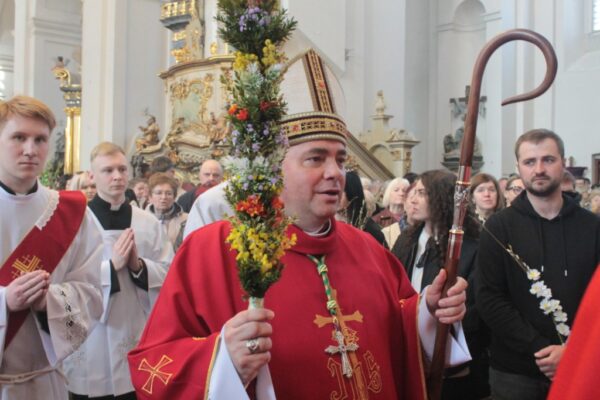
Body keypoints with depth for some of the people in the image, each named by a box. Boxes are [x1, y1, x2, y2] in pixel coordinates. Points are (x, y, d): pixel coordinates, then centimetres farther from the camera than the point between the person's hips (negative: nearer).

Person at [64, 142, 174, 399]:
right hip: (91, 346, -3)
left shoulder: (149, 222, 4)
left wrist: (139, 266, -15)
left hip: (138, 341, 3)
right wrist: (112, 265, -20)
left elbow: (171, 274, 1)